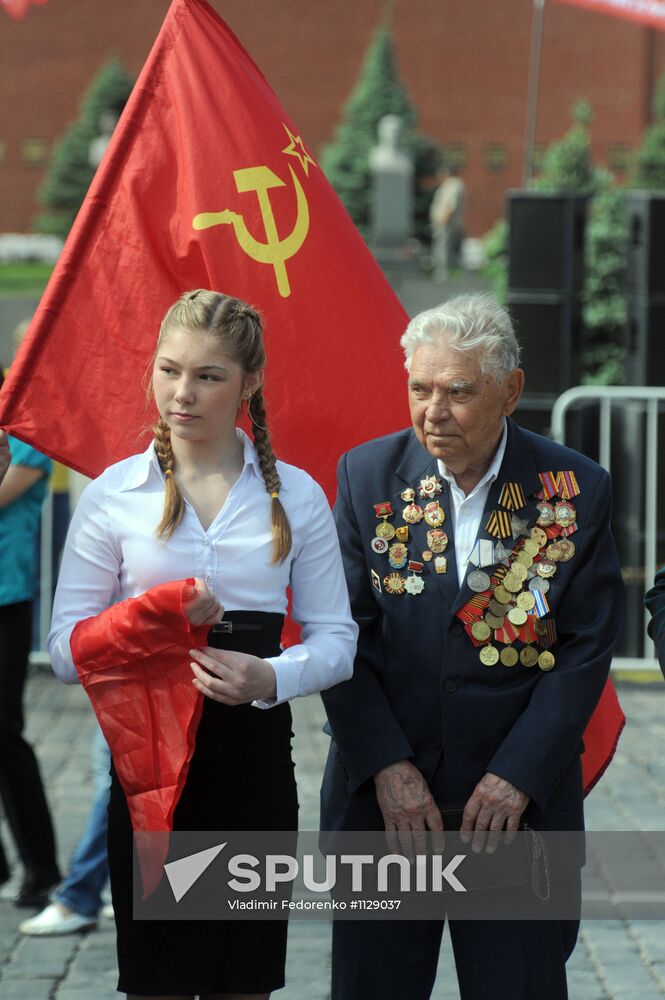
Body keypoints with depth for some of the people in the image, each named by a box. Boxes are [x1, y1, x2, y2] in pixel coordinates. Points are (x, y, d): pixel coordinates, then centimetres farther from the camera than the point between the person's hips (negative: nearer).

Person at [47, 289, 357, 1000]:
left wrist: (271, 677, -17)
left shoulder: (294, 495, 6)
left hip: (256, 753, 1)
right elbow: (66, 647, -1)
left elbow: (335, 638, 3)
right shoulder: (114, 493, 2)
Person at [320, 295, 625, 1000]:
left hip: (521, 800, -1)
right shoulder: (367, 476, 0)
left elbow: (587, 649, -4)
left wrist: (517, 776, -12)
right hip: (382, 799, 1)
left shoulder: (574, 490, -3)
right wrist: (387, 766, -12)